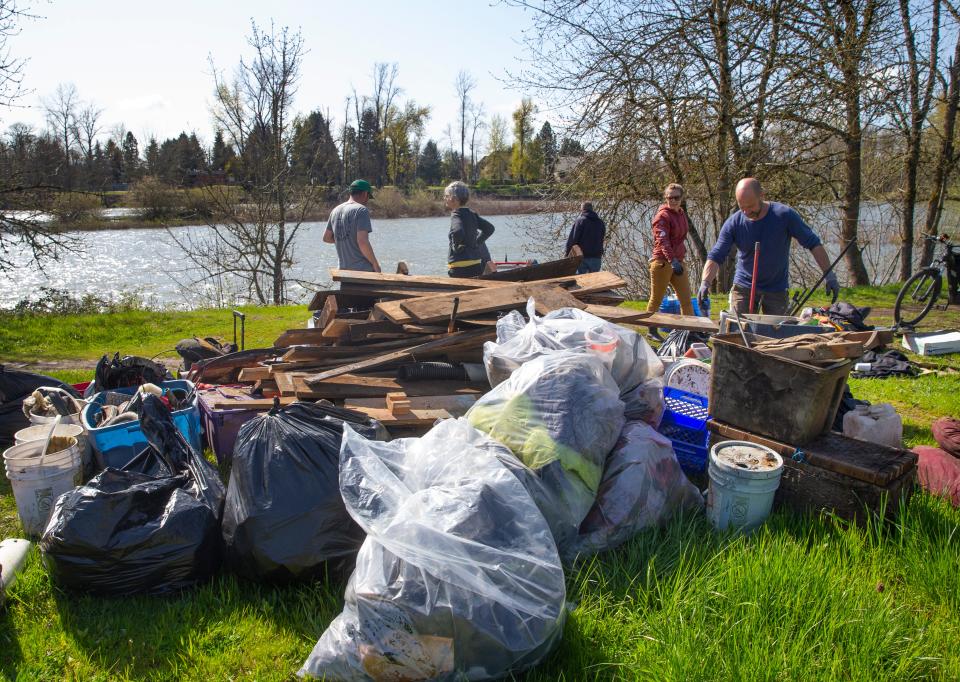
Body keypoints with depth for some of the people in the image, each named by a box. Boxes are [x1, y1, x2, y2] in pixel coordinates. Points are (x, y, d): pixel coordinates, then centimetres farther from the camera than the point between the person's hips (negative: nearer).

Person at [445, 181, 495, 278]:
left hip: (461, 267, -8)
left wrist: (456, 247, -15)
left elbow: (458, 232, -32)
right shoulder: (471, 214, 11)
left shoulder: (456, 215, -12)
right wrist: (477, 242, 12)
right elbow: (490, 228, 13)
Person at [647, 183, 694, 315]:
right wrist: (672, 261, -38)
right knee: (656, 300, 3)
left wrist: (677, 260, 19)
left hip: (678, 261, 8)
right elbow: (662, 241, -25)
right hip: (663, 262, -8)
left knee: (686, 300, 7)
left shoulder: (681, 213, 12)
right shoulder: (662, 216, -13)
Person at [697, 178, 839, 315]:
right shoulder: (733, 223, -10)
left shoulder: (784, 215, -13)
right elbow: (715, 257, -12)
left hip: (777, 290, 0)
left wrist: (828, 274, -11)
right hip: (743, 288, 1)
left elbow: (814, 244, -6)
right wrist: (705, 283, -28)